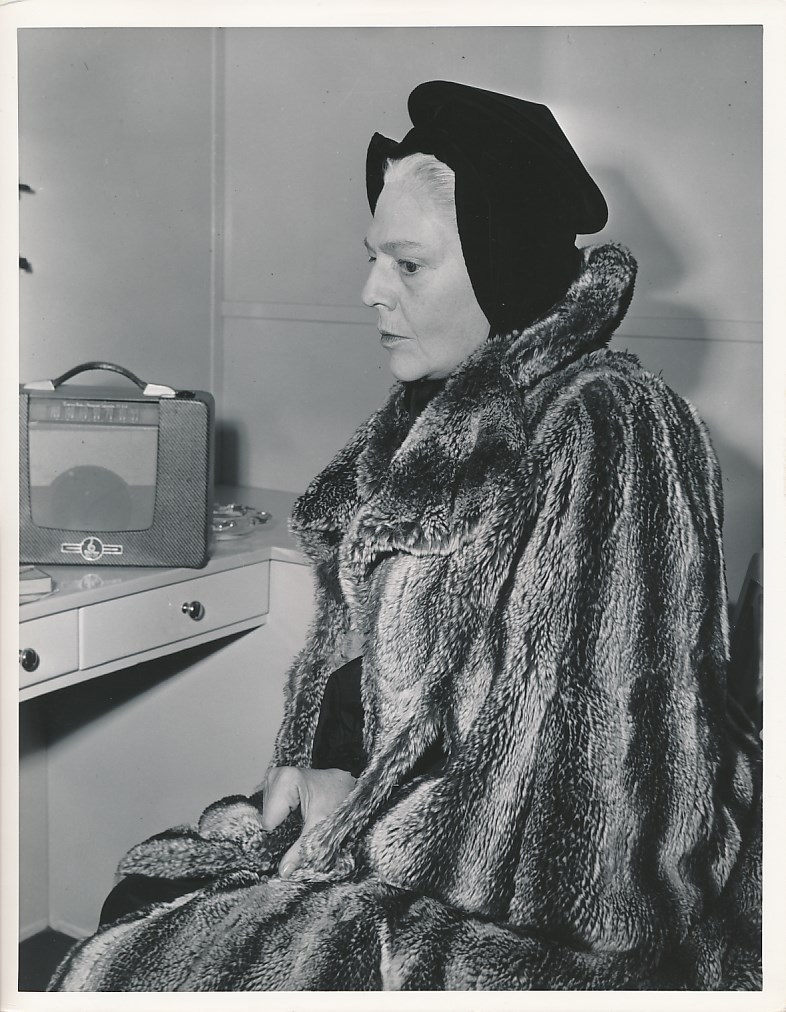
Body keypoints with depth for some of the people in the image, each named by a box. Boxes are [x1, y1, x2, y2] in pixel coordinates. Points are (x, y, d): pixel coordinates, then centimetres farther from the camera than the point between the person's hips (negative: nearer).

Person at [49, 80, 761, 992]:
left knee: (129, 968, -12)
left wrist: (366, 829, -13)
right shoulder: (432, 420, 7)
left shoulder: (606, 432, -19)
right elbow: (356, 636, 14)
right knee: (137, 906, -2)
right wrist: (321, 765, -3)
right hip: (385, 835, 7)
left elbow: (586, 746, -21)